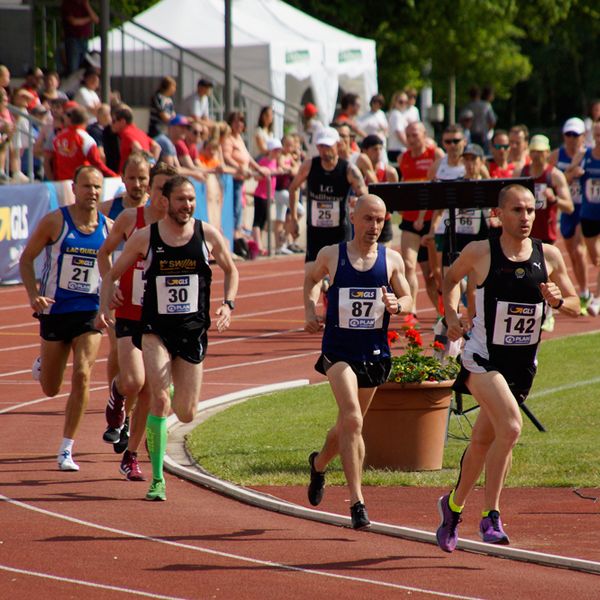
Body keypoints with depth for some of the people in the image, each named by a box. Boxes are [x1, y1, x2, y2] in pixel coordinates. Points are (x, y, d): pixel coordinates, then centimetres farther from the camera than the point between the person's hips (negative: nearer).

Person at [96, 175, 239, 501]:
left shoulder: (208, 235, 0)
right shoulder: (144, 237, -3)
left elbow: (231, 271, 15)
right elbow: (112, 274, 8)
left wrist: (227, 304, -2)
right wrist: (104, 308, -7)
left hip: (193, 331, 2)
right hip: (155, 330, -2)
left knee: (186, 414, 5)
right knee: (159, 399, -19)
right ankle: (157, 478, -11)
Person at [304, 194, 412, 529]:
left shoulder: (392, 260, 0)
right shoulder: (331, 256, -3)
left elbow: (408, 299, 9)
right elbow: (312, 278, 18)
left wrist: (397, 305, -14)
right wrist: (310, 311, 3)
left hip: (374, 353, 3)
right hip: (338, 350, -3)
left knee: (350, 423, 18)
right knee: (351, 418, -21)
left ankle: (319, 463, 51)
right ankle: (357, 501, -22)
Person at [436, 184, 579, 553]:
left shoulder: (550, 256, -1)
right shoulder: (480, 253, -8)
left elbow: (575, 305, 7)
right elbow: (451, 278, 12)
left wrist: (558, 301, -15)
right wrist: (451, 315, -4)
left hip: (523, 363, 4)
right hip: (483, 358, -4)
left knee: (484, 440, 17)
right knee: (511, 426, -26)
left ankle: (454, 505, 40)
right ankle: (491, 515, -17)